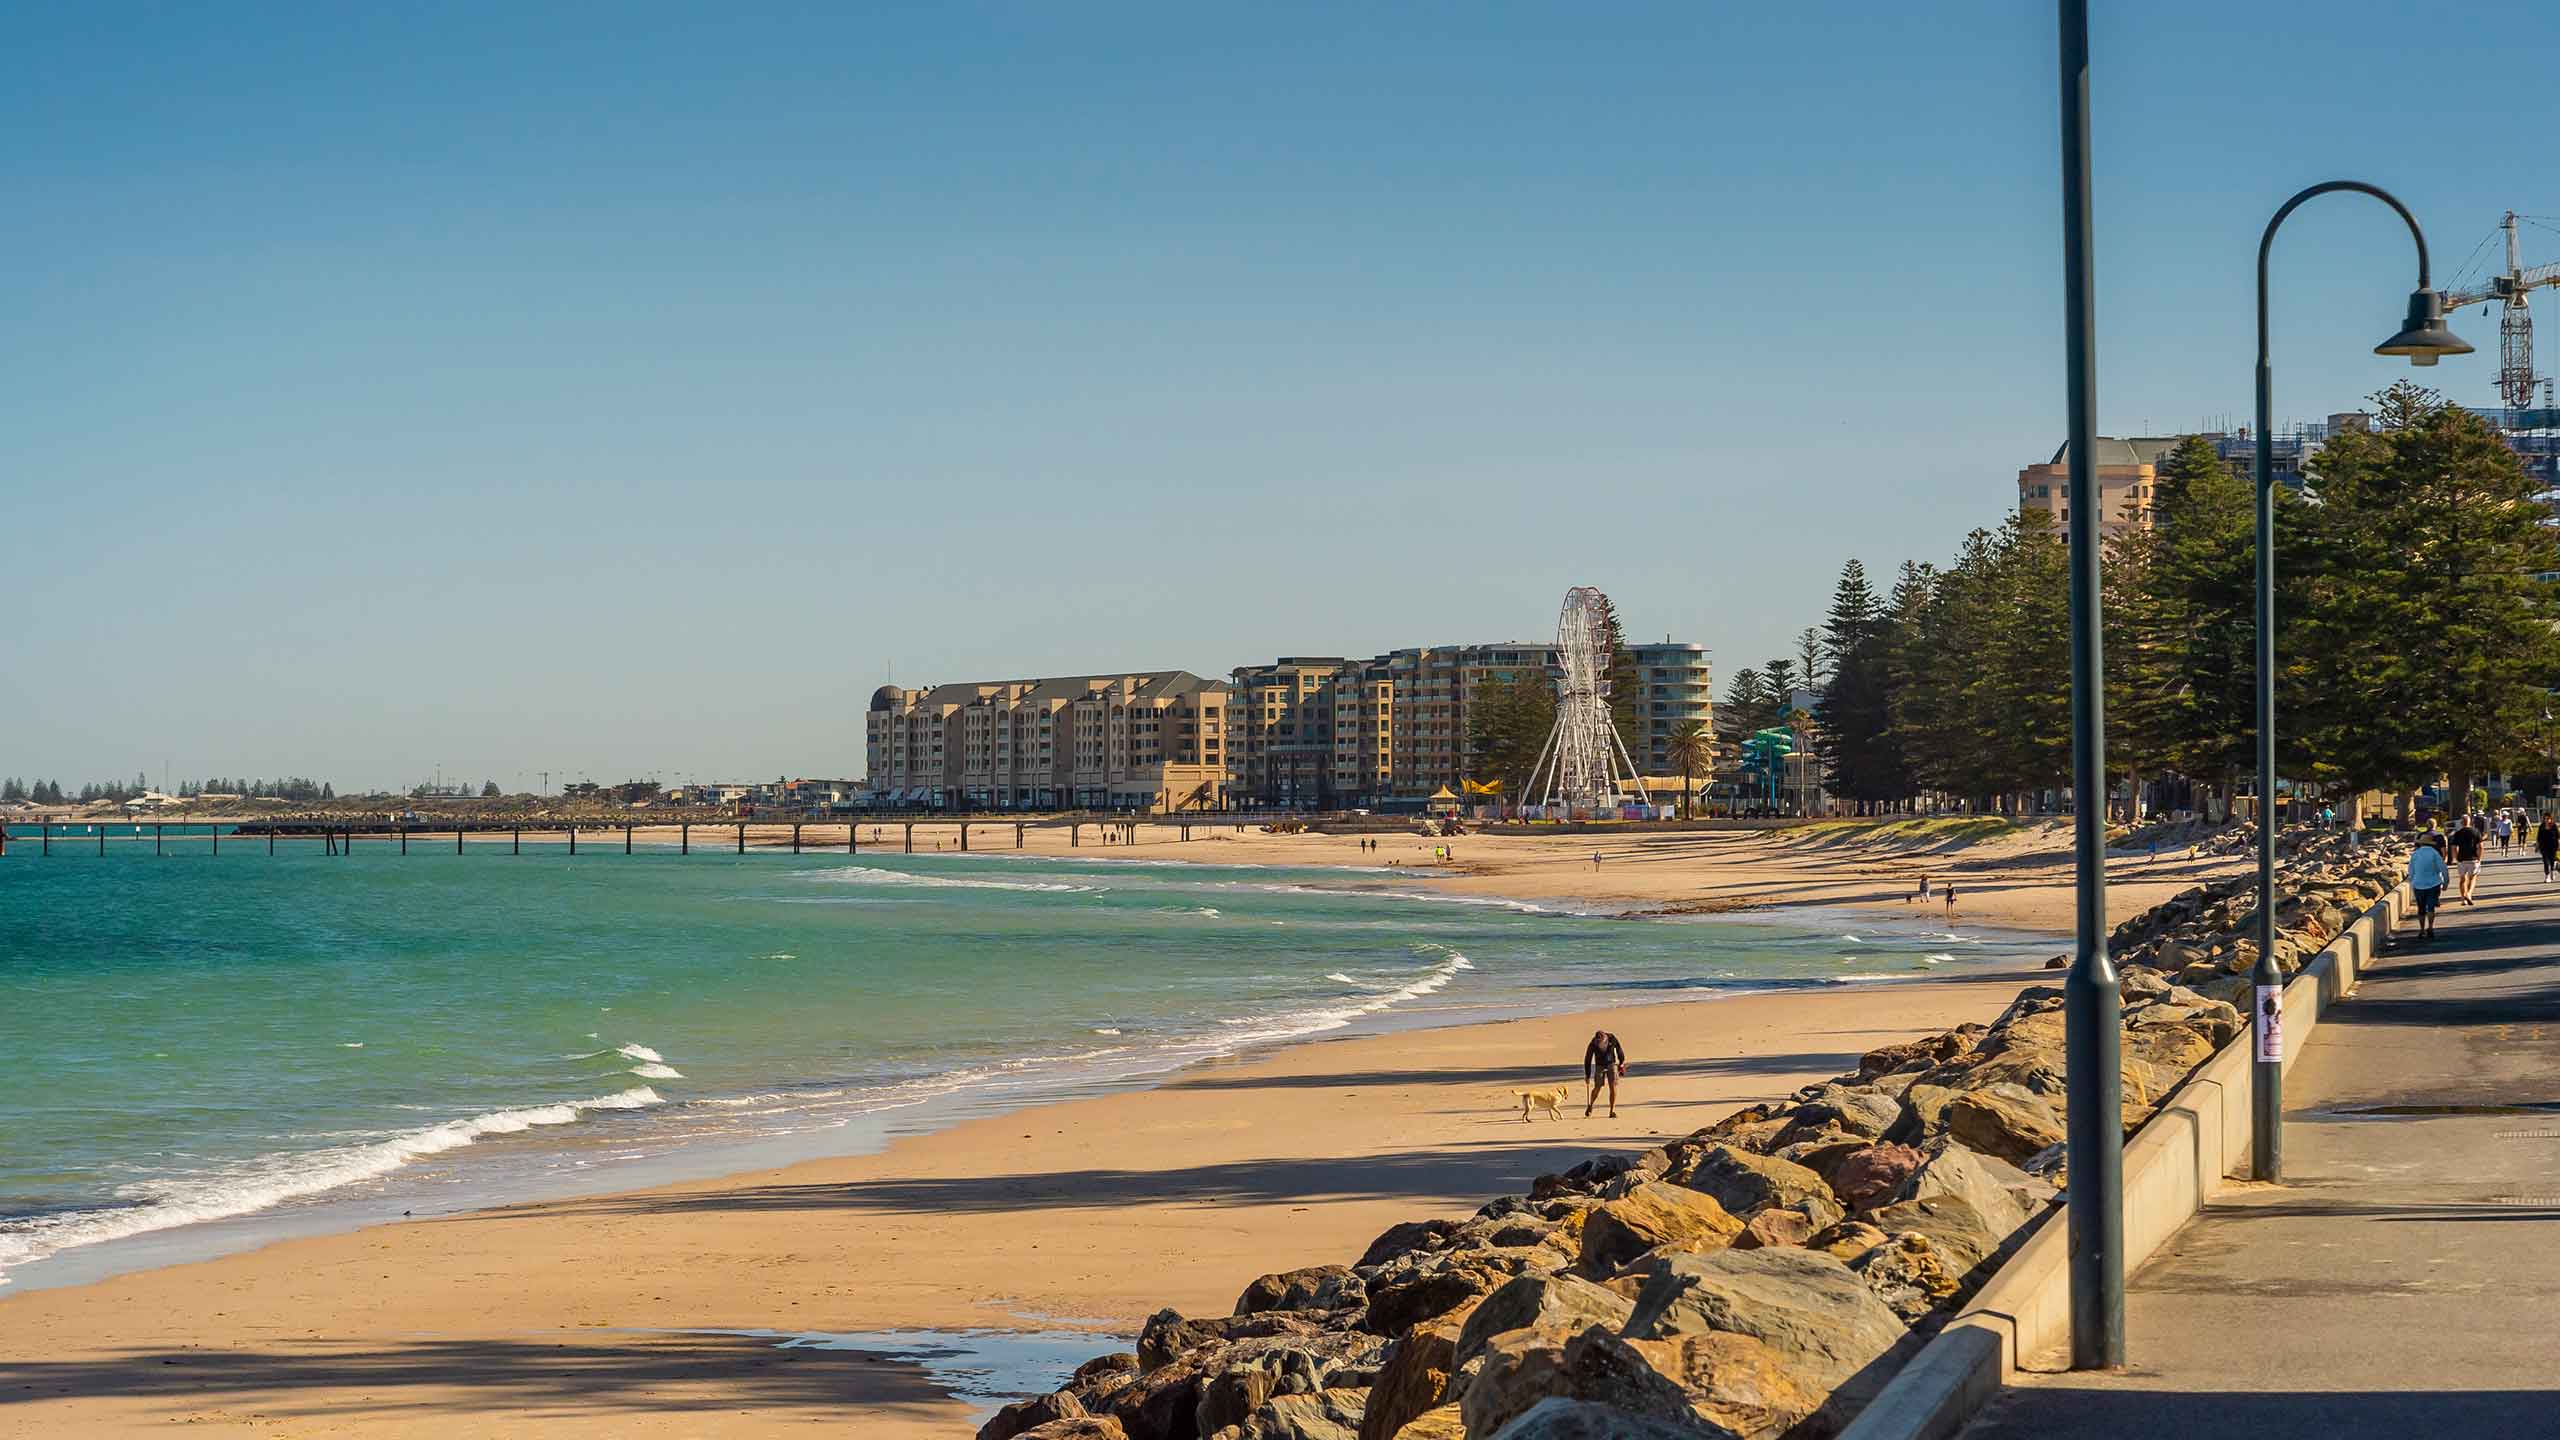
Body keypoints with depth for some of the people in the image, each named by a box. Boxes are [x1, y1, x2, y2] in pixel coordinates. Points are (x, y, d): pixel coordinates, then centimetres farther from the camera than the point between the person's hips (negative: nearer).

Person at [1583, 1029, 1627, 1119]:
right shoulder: (1593, 1045, -23)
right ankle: (1590, 1105, 26)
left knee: (1613, 1087, -13)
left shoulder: (1612, 1039, -21)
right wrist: (1587, 1076, -11)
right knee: (1597, 1088, -3)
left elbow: (1619, 1049, -2)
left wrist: (1622, 1062, 10)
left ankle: (1612, 1111, -9)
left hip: (1612, 1064, 0)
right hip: (1599, 1066, 0)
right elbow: (1587, 1060, -14)